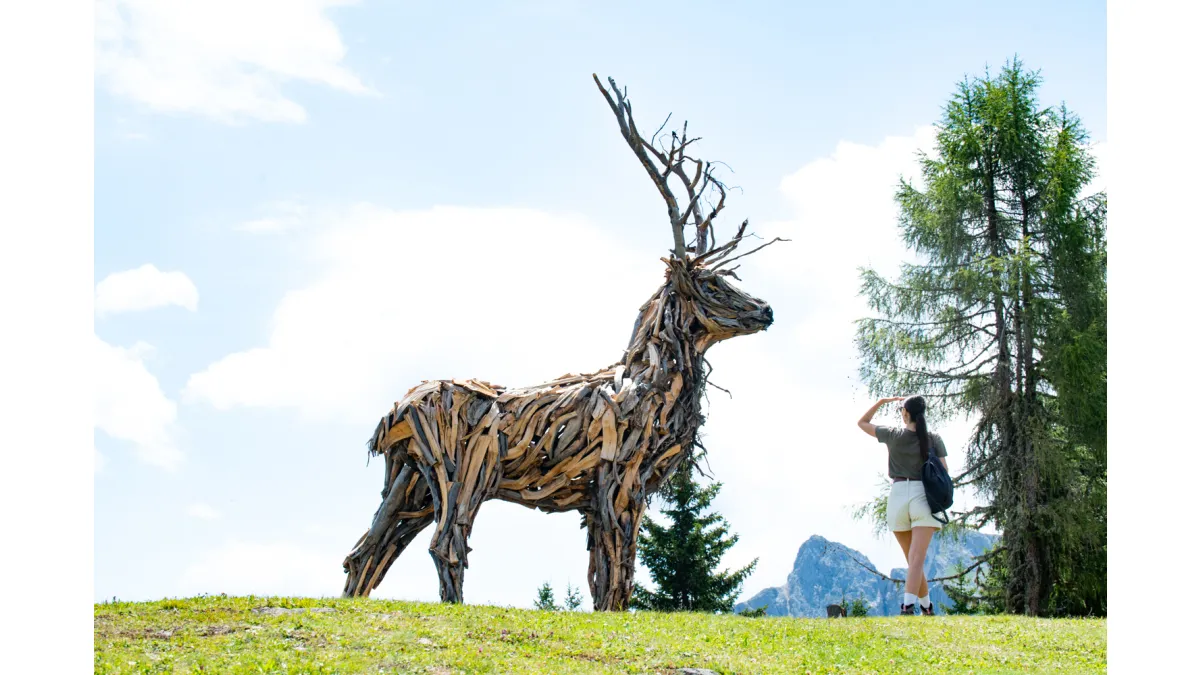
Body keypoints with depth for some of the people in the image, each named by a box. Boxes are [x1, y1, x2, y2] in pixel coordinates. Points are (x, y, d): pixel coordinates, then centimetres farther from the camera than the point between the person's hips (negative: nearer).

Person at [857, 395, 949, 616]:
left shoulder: (893, 435, 4)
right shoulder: (934, 439, 5)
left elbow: (862, 423, 18)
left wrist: (882, 401, 22)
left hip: (898, 495, 1)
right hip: (924, 495, -1)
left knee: (914, 559, 14)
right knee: (917, 558, -11)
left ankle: (927, 607, 23)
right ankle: (908, 605, -27)